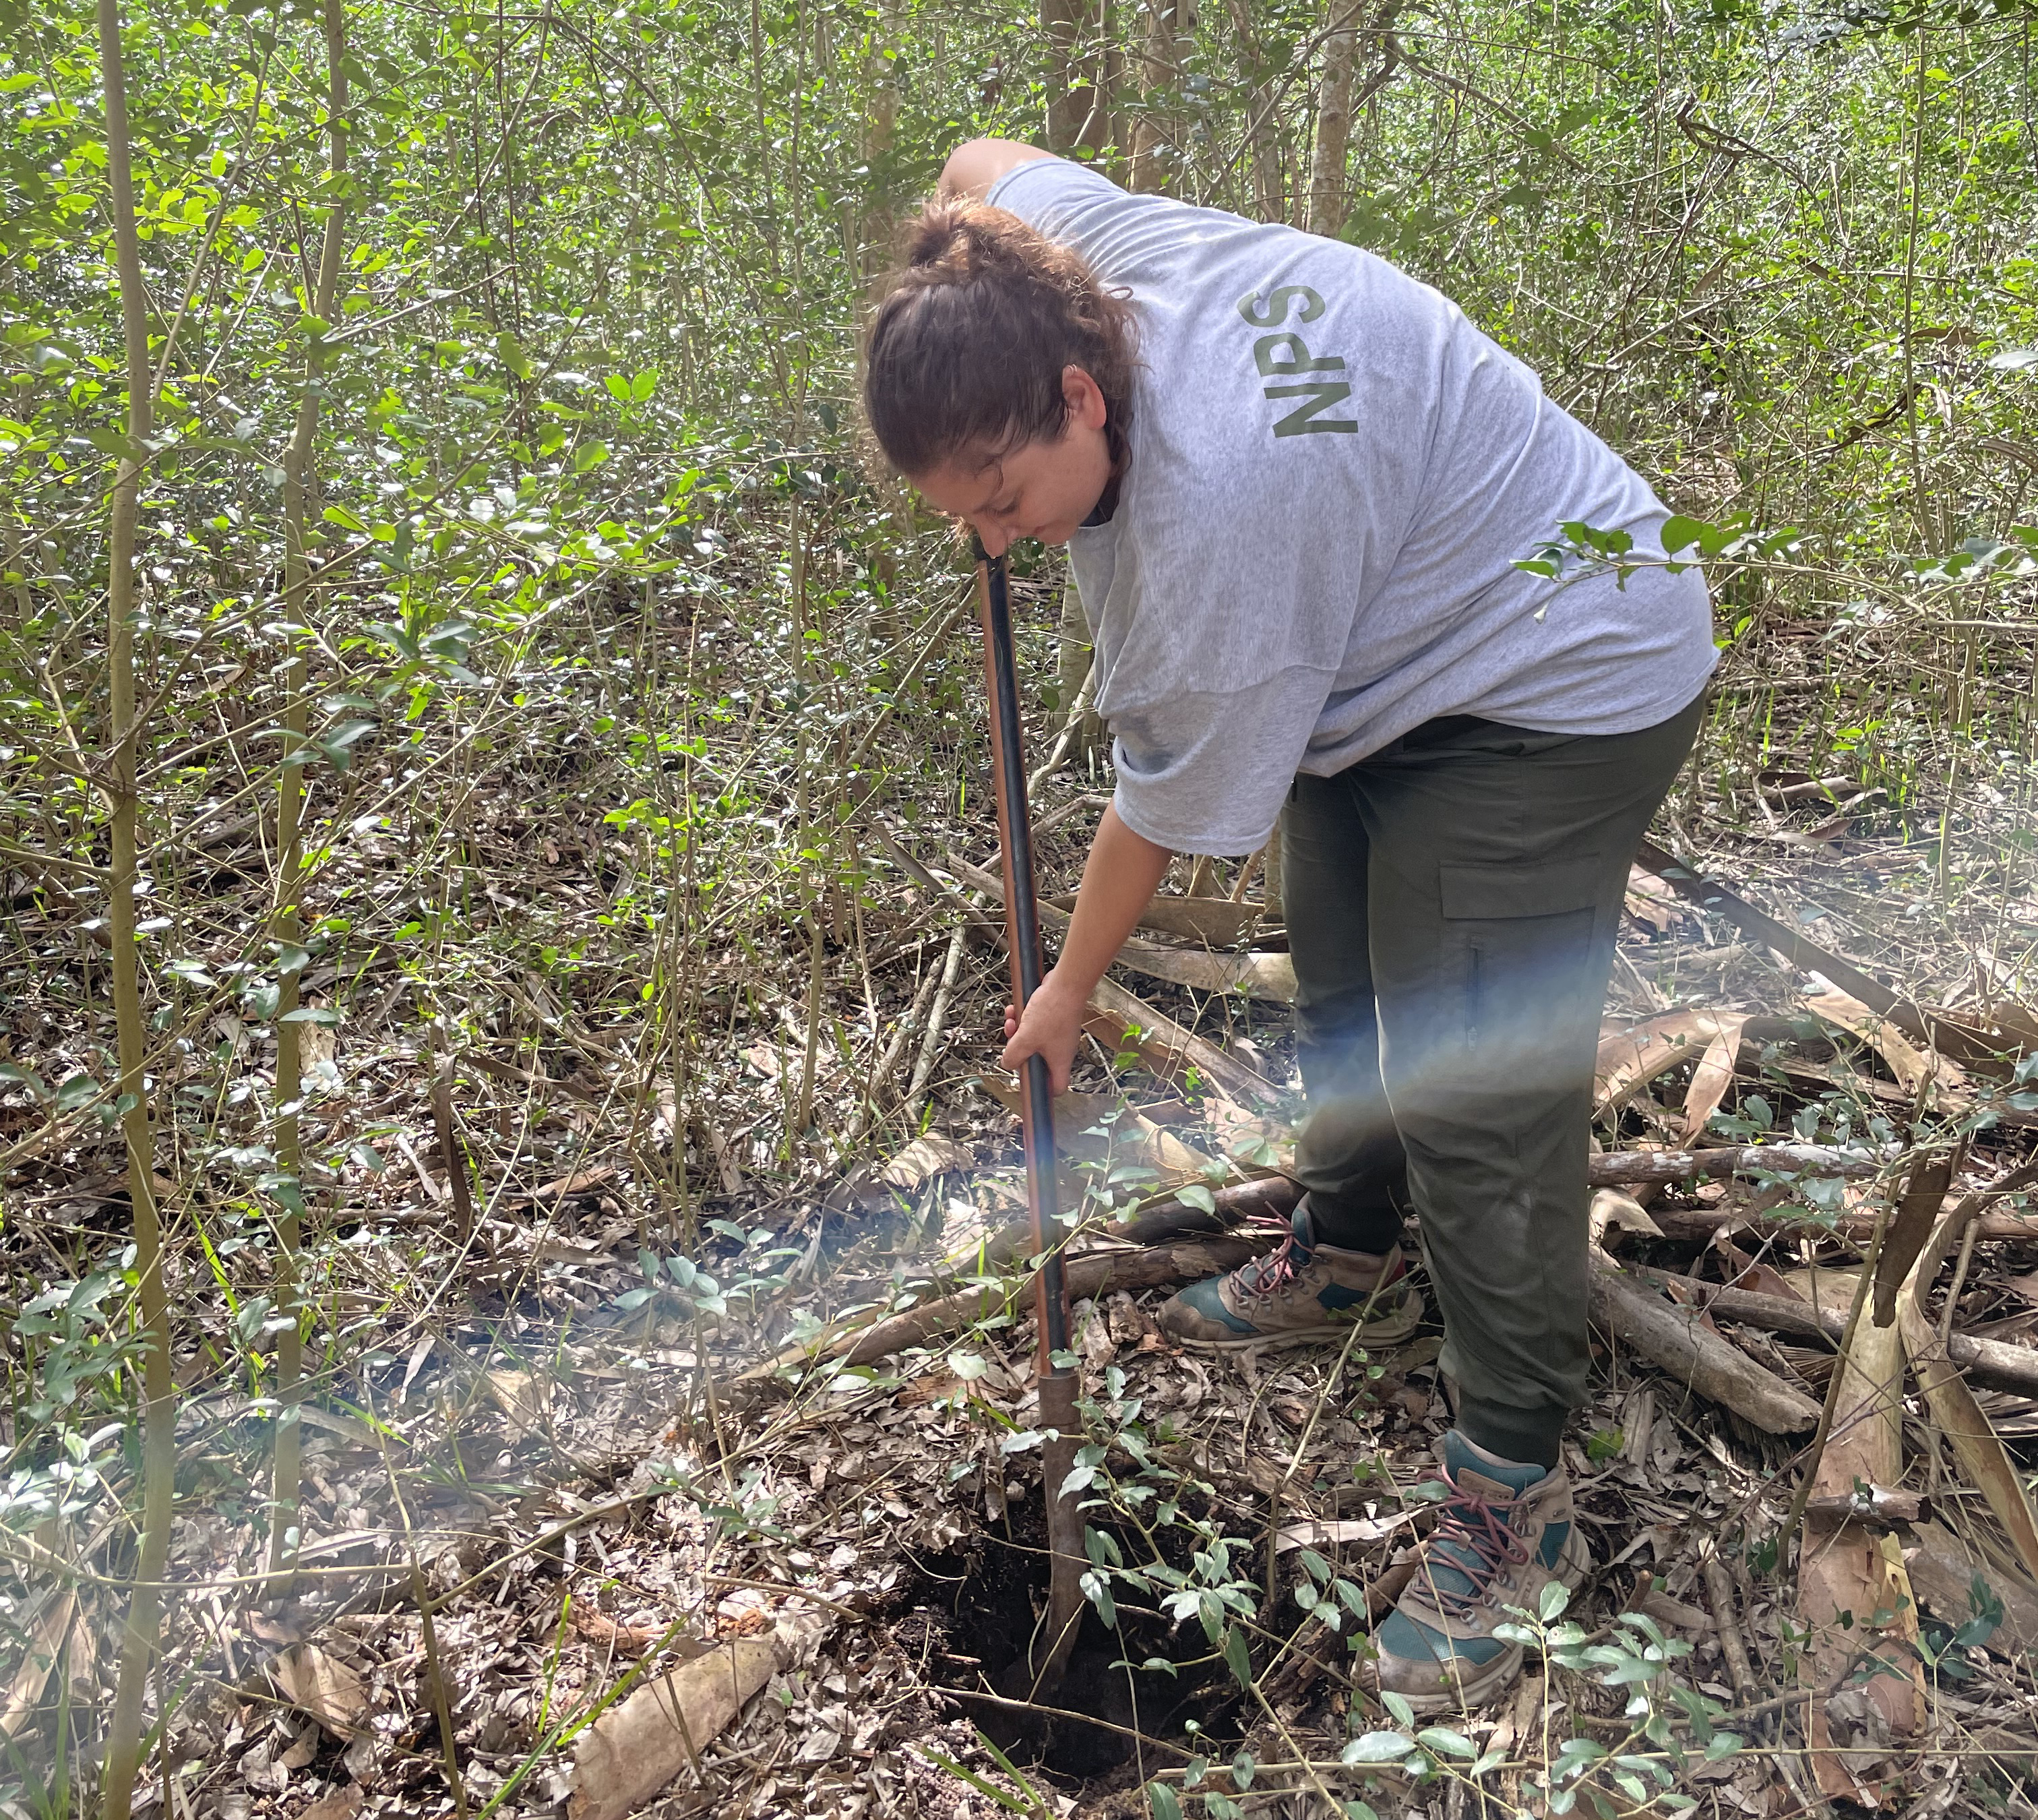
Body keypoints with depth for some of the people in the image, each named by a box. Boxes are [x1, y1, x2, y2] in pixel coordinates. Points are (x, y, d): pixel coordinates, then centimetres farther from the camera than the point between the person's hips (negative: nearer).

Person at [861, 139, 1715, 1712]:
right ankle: (1350, 1257, 42)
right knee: (1336, 977, 20)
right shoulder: (1074, 241, -13)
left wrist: (1073, 987, -9)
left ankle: (1516, 1496, 5)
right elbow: (985, 162, 12)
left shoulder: (1215, 508, -37)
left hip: (1553, 694, -10)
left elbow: (1169, 809, -24)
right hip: (1402, 643, 10)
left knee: (1471, 1096, -10)